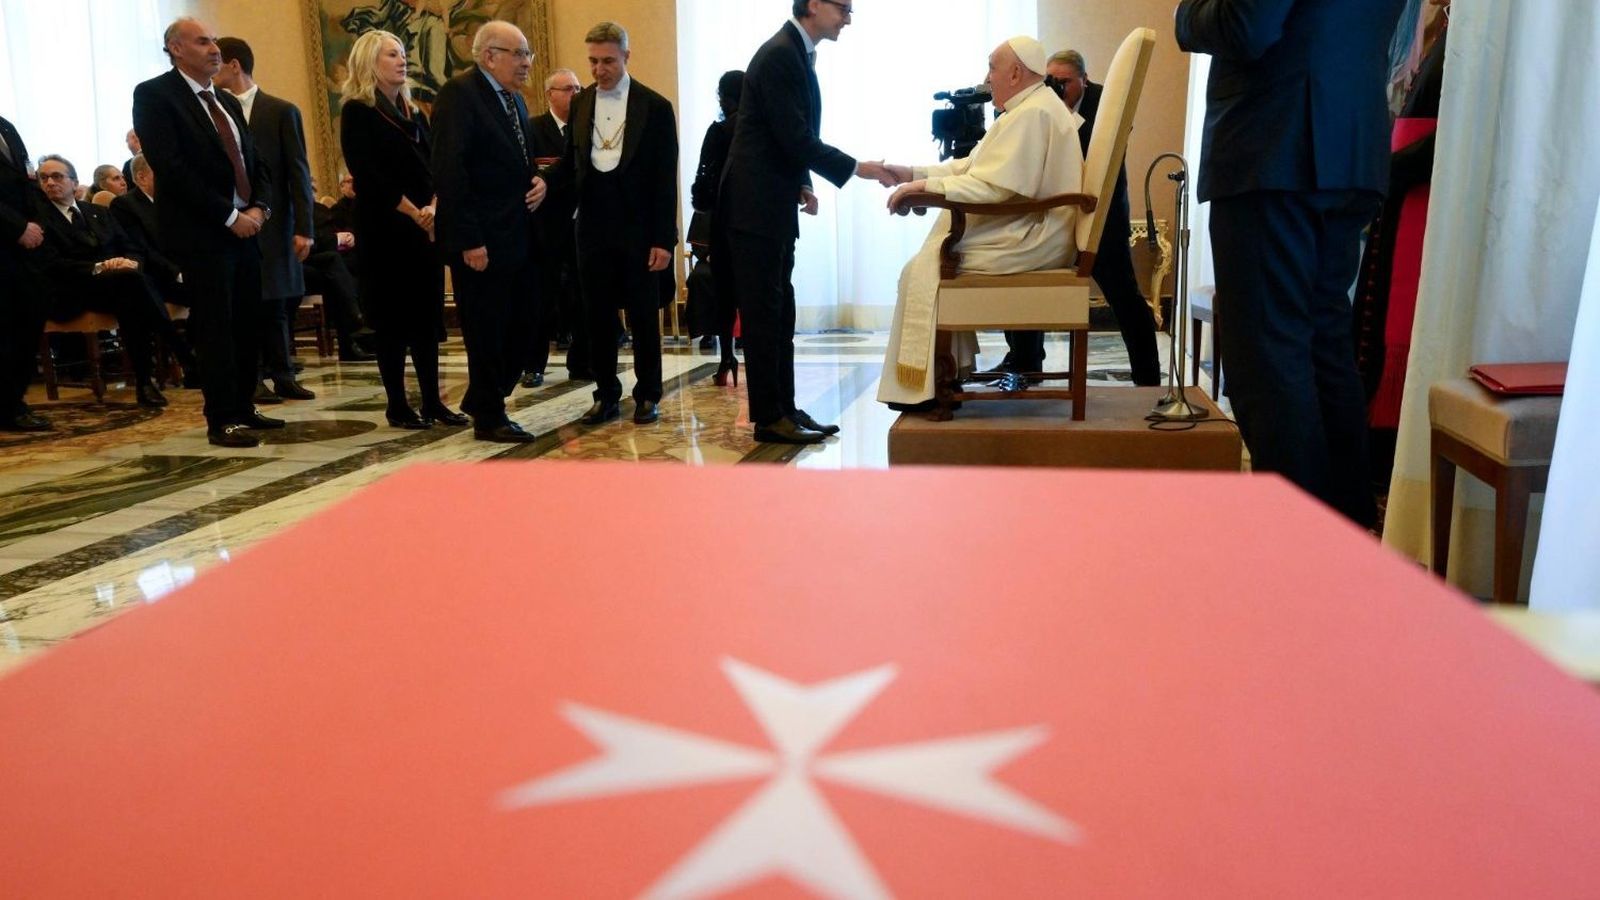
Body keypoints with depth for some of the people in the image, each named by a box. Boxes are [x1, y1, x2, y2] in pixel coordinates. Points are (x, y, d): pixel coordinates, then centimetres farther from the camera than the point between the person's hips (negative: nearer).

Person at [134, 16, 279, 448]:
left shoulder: (228, 102, 19)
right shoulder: (154, 95, -4)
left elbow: (254, 163, 17)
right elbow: (171, 168, -14)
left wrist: (259, 207, -3)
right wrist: (229, 215, -16)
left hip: (244, 229, 7)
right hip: (201, 232, -7)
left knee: (249, 325, 9)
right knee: (216, 328, -6)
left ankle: (243, 407, 19)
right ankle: (221, 420, 0)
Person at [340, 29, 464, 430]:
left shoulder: (415, 114, 16)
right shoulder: (357, 112, -3)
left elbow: (433, 168, 9)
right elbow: (368, 174, -12)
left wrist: (433, 208, -10)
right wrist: (413, 212, -15)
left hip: (425, 227, 6)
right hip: (384, 228, -6)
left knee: (428, 313, 6)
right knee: (393, 316, -1)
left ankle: (433, 400, 12)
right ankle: (397, 404, 6)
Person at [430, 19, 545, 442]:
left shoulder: (515, 100, 16)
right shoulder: (459, 93, -11)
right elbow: (449, 170, -18)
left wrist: (537, 182, 3)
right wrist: (468, 240, -22)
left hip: (518, 235, 8)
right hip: (481, 239, -8)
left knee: (521, 325, 11)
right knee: (486, 330, 2)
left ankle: (482, 401, 29)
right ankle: (489, 418, 16)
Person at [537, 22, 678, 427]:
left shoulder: (655, 106, -3)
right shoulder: (580, 104, 9)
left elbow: (665, 178, -6)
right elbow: (572, 160, 14)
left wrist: (664, 239, -11)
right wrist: (546, 180, -8)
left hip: (638, 229, -4)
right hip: (593, 228, 4)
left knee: (643, 316, 5)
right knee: (597, 316, 7)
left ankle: (647, 396, 16)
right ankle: (606, 395, 17)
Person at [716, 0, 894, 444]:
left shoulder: (798, 53, 14)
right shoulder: (779, 55, -15)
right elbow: (795, 137, -20)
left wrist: (803, 184, 8)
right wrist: (856, 169, -15)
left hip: (776, 205, 10)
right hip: (755, 205, -10)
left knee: (780, 312, 11)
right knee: (763, 312, -4)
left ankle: (784, 408, 18)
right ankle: (768, 418, 2)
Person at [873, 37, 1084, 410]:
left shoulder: (1031, 114, -18)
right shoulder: (1033, 107, 17)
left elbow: (993, 186, -26)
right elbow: (973, 165, 19)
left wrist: (926, 186, -19)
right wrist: (915, 174, 10)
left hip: (1031, 239, -11)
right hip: (1032, 230, 11)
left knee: (923, 270, -11)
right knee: (938, 250, 14)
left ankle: (923, 387, -5)